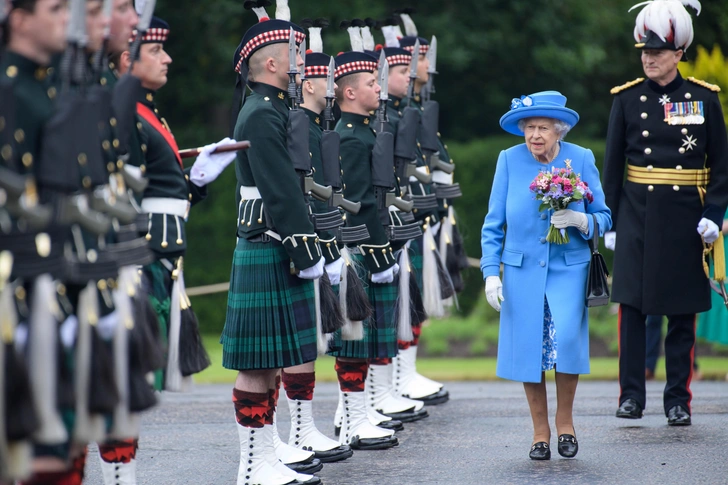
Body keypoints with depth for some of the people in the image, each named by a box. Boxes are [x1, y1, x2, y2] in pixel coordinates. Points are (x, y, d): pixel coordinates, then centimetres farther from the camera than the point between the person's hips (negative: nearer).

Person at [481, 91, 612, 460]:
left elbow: (604, 217, 5)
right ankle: (540, 432, 15)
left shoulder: (581, 159, 0)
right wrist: (491, 272, -2)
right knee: (528, 347, -2)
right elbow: (493, 224, 5)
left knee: (566, 338, -19)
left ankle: (565, 420, 3)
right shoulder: (509, 160, 1)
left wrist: (580, 220, -17)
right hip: (522, 271, 1)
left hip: (568, 268, -1)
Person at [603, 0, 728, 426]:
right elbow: (613, 163, 7)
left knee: (683, 312, 4)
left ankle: (679, 399, 11)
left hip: (684, 217, 0)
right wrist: (609, 221, 3)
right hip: (637, 213, 0)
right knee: (632, 305, -2)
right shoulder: (628, 98, 3)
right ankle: (632, 395, 6)